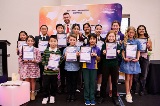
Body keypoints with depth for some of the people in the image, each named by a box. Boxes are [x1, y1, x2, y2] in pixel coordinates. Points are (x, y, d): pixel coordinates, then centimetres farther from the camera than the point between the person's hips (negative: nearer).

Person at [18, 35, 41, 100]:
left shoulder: (36, 50, -4)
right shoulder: (23, 49, 1)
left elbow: (39, 59, -6)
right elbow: (20, 58, 2)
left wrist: (33, 60, -20)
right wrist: (24, 60, -16)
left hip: (34, 67, -1)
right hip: (25, 67, 1)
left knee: (33, 80, 9)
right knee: (27, 80, 8)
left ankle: (33, 93, 24)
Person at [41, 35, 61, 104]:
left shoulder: (58, 51, 0)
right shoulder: (46, 51, 2)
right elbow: (43, 59, 6)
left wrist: (57, 66, -12)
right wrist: (45, 65, -8)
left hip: (55, 71, 0)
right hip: (47, 71, 0)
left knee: (54, 85, 11)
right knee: (45, 84, 5)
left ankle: (52, 96, 30)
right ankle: (45, 97, 22)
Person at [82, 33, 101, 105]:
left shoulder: (97, 49, 2)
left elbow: (99, 59, 8)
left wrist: (96, 55, -11)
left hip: (94, 67, 1)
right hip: (86, 67, 0)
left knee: (93, 83, 6)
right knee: (86, 83, 3)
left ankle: (92, 98, 17)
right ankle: (87, 98, 14)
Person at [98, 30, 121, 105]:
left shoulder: (117, 45, 1)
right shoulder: (104, 45, -1)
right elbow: (101, 57, 1)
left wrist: (118, 53, -17)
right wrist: (103, 54, -19)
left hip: (115, 66, 1)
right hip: (106, 66, 0)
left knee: (114, 82, 10)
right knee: (104, 81, 7)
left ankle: (115, 97, 24)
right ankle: (102, 96, 23)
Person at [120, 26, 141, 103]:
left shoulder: (137, 41, 2)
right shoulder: (125, 41, 0)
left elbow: (138, 51, 5)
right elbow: (123, 51, 2)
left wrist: (137, 59, -10)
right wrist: (124, 58, -14)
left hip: (133, 61, 2)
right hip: (126, 61, -1)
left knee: (131, 78, 11)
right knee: (127, 78, 0)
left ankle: (129, 92, 25)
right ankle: (128, 94, 6)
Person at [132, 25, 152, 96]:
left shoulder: (148, 39, 3)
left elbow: (150, 49, 8)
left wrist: (148, 46, -12)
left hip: (145, 58, 1)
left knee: (143, 75, 8)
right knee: (135, 75, 1)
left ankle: (142, 90, 23)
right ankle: (133, 89, 21)